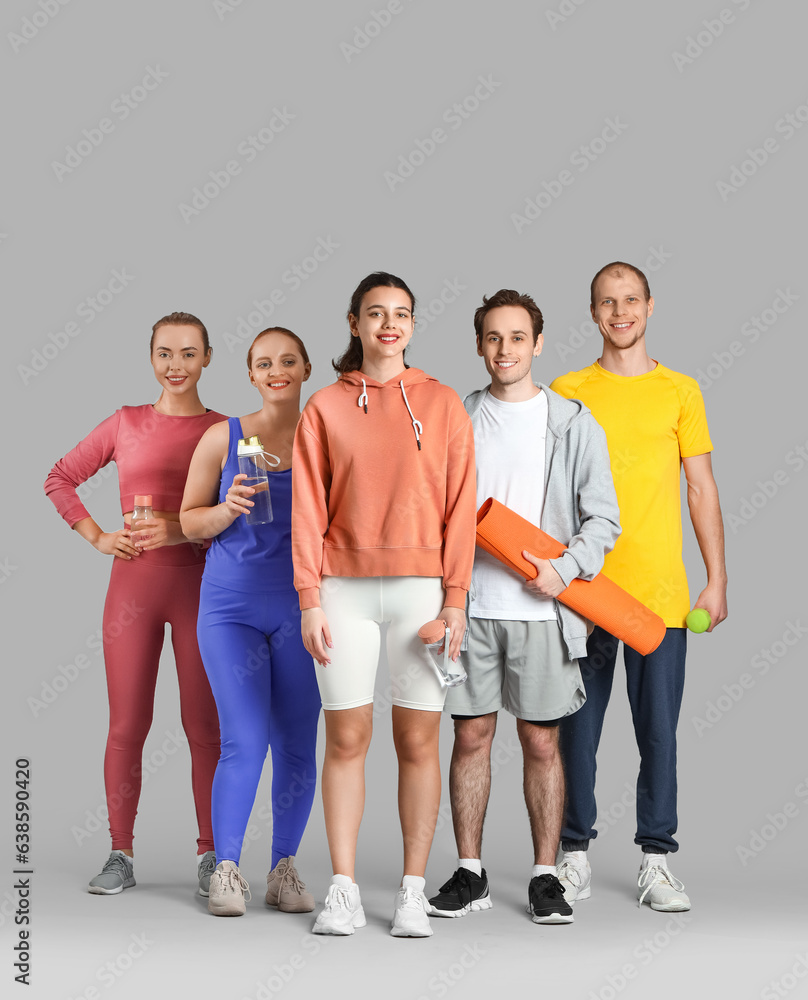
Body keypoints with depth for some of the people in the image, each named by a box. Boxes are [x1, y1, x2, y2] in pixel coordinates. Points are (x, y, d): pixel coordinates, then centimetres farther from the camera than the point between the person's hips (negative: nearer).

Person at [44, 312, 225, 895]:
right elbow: (60, 479, 15)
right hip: (134, 585, 1)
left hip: (201, 587, -1)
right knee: (127, 726, 4)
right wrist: (97, 537, 5)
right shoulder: (126, 424, 7)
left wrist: (185, 530, -14)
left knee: (204, 727, 1)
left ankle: (210, 854, 11)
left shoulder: (223, 431, 3)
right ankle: (121, 855, 13)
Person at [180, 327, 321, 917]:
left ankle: (285, 869, 17)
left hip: (302, 605, 1)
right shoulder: (224, 438, 2)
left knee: (297, 745, 3)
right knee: (245, 741, -9)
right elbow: (190, 522, 5)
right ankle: (227, 869, 6)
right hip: (232, 606, -1)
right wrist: (230, 508, -13)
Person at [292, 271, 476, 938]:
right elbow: (308, 509, 5)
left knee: (418, 739, 0)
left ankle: (413, 892, 7)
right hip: (345, 588, 0)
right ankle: (344, 890, 5)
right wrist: (310, 599, -3)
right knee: (347, 737, 0)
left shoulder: (443, 405, 8)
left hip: (421, 585, 0)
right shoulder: (325, 408, 8)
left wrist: (455, 598, -4)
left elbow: (459, 506, 4)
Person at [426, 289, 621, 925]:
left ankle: (546, 877, 12)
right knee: (471, 735, 4)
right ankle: (470, 873, 14)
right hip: (471, 605, 1)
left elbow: (604, 517, 2)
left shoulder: (573, 423, 4)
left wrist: (565, 569, -13)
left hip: (543, 609, -1)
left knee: (542, 742, 3)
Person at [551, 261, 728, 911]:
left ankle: (657, 861, 13)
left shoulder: (680, 392, 8)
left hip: (661, 594, 0)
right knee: (579, 729, 4)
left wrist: (717, 581, 3)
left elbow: (702, 491, 9)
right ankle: (576, 855, 17)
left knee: (659, 730, 2)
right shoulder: (566, 392, 6)